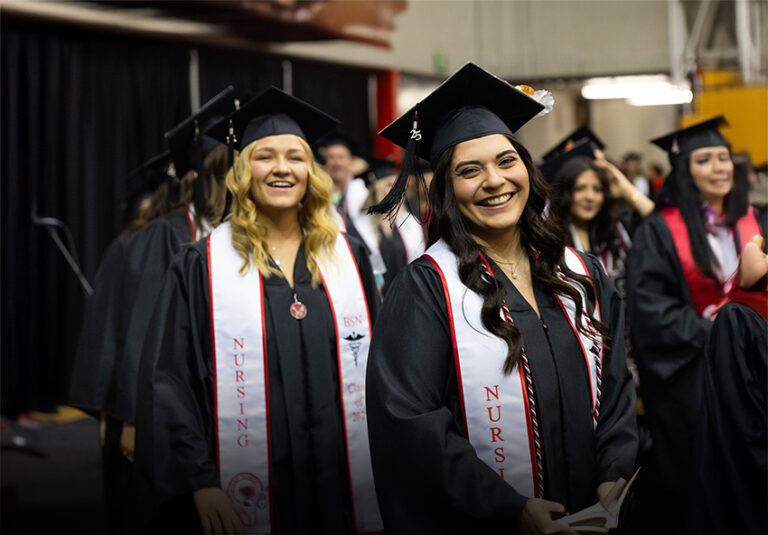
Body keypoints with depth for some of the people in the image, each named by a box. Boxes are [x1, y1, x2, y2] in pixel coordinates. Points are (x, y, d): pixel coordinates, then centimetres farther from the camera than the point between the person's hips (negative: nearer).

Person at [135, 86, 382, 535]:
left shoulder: (349, 258, 7)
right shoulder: (202, 267, -2)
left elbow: (378, 365, 10)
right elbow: (169, 379, -4)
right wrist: (200, 482, -13)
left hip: (344, 484, 3)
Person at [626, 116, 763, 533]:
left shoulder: (747, 223, 8)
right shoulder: (659, 231, -9)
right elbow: (648, 303, -13)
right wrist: (704, 332, -17)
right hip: (686, 370, -4)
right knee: (688, 468, 5)